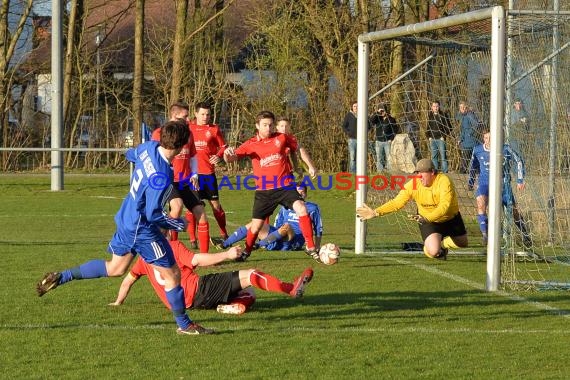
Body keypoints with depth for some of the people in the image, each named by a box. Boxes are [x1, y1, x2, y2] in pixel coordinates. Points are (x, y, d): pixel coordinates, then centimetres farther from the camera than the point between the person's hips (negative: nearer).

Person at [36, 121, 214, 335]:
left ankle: (60, 277, 24)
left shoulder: (148, 147, -7)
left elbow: (131, 154, 18)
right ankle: (184, 325, 16)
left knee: (115, 268, 25)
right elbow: (153, 214, -25)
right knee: (172, 274, 4)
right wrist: (175, 225, -10)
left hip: (126, 219, 9)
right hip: (142, 230, -9)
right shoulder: (161, 176, -30)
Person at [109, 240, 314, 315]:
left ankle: (238, 301, -7)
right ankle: (291, 288, -15)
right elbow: (197, 260, -13)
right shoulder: (172, 246, -2)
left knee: (249, 294, 19)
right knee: (249, 276, -11)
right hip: (196, 290, -8)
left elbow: (128, 279, 21)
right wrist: (227, 255, -13)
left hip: (184, 301, 8)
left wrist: (118, 302, 34)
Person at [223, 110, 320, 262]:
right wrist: (228, 154, -33)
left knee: (301, 209, -23)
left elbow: (298, 148, 17)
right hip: (264, 191, 0)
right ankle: (246, 252, 34)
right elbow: (231, 158, -9)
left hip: (285, 186, 0)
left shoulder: (281, 138, 1)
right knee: (256, 226, 6)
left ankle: (311, 248, -15)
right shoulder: (251, 144, -1)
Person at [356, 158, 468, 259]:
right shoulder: (413, 184, -21)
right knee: (434, 251, -22)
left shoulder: (444, 181, -31)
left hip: (451, 219, 0)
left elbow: (444, 206, -42)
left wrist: (426, 218, -57)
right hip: (429, 222, 0)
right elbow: (396, 203, -19)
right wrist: (376, 212, -30)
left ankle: (441, 242, 42)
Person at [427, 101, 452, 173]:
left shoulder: (444, 115, -2)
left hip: (441, 139, -5)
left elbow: (448, 127, -2)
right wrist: (428, 137, 7)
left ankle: (445, 172, -6)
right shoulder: (430, 115, 12)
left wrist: (444, 136, -10)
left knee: (443, 156, -7)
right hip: (432, 139, 5)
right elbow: (428, 127, 20)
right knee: (434, 156, 8)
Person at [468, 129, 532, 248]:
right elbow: (473, 166, 17)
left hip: (502, 183, -1)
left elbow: (519, 161, 1)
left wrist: (520, 180, -2)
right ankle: (485, 234, -29)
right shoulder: (478, 150, -3)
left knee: (513, 210, 3)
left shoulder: (505, 149, -10)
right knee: (481, 203, -29)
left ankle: (525, 234, 27)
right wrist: (471, 181, 22)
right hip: (484, 182, 1)